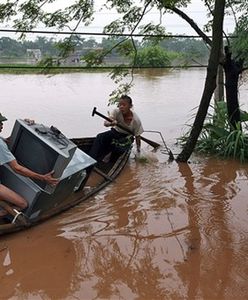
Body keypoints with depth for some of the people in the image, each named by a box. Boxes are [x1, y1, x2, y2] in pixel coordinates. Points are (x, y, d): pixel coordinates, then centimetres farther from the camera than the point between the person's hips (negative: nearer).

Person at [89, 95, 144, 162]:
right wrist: (111, 123, -52)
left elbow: (137, 136, -13)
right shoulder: (116, 112, -18)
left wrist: (138, 149, -11)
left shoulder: (136, 120, -23)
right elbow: (105, 123, -29)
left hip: (126, 137, -3)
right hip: (116, 132, 3)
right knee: (100, 137, -21)